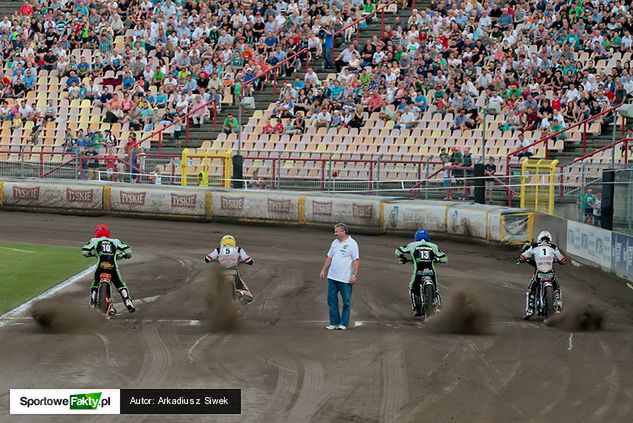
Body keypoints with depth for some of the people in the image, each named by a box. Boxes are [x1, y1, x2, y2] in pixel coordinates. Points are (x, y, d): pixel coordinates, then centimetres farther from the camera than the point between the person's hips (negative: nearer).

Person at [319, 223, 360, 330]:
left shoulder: (352, 244, -8)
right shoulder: (335, 243, 13)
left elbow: (355, 260, -12)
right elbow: (329, 257, 20)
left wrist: (355, 275, -18)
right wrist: (324, 270, 16)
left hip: (345, 279, -7)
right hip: (332, 277, 7)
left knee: (346, 301, 0)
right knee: (332, 300, 8)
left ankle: (343, 324, 6)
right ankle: (334, 322, 15)